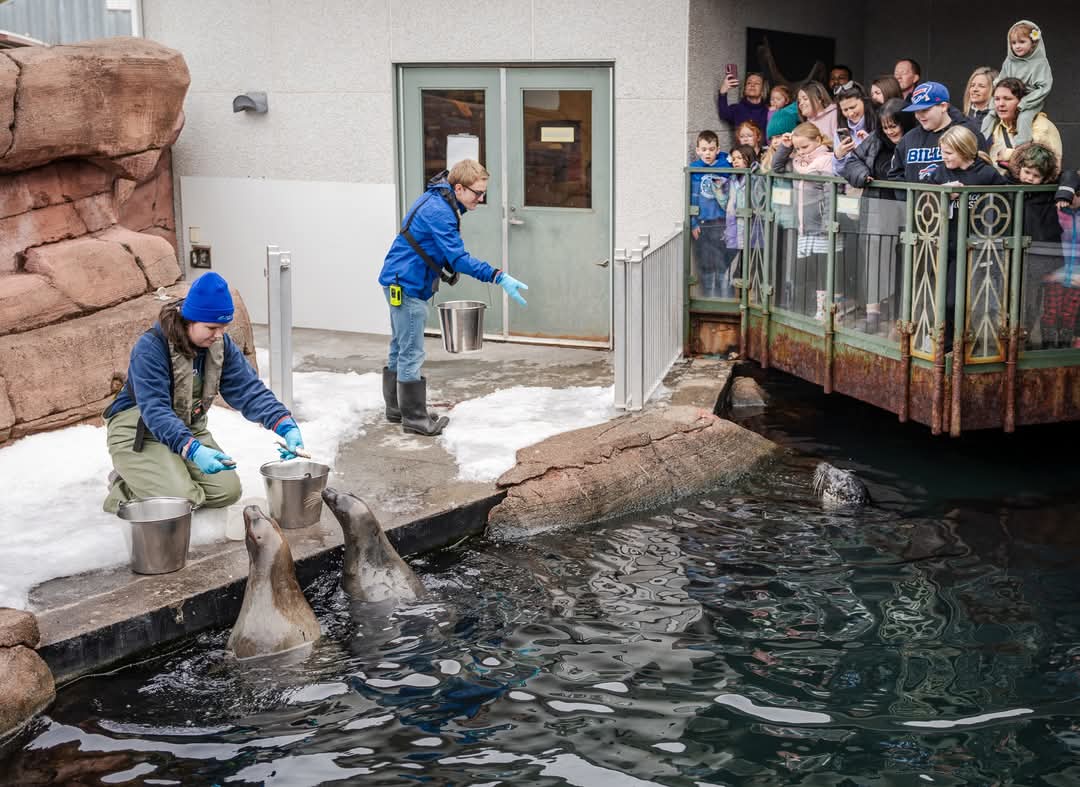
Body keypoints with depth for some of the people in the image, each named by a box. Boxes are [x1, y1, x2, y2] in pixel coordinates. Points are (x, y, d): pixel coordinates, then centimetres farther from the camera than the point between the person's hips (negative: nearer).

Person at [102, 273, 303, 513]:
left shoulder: (221, 345, -6)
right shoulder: (150, 347, -26)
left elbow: (249, 389, -12)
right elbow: (154, 410, -35)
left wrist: (286, 425, -30)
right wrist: (193, 450, -49)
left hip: (188, 428, 6)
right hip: (139, 432, -6)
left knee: (228, 491, -8)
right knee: (179, 500, -24)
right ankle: (123, 489, 5)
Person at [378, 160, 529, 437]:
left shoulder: (437, 201, 8)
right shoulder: (439, 211, -24)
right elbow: (459, 258, -28)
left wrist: (446, 270, 11)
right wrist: (499, 278, -31)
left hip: (400, 283, 11)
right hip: (407, 286, -11)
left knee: (400, 349, 19)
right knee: (411, 354, -4)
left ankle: (397, 408, 30)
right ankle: (414, 418, 2)